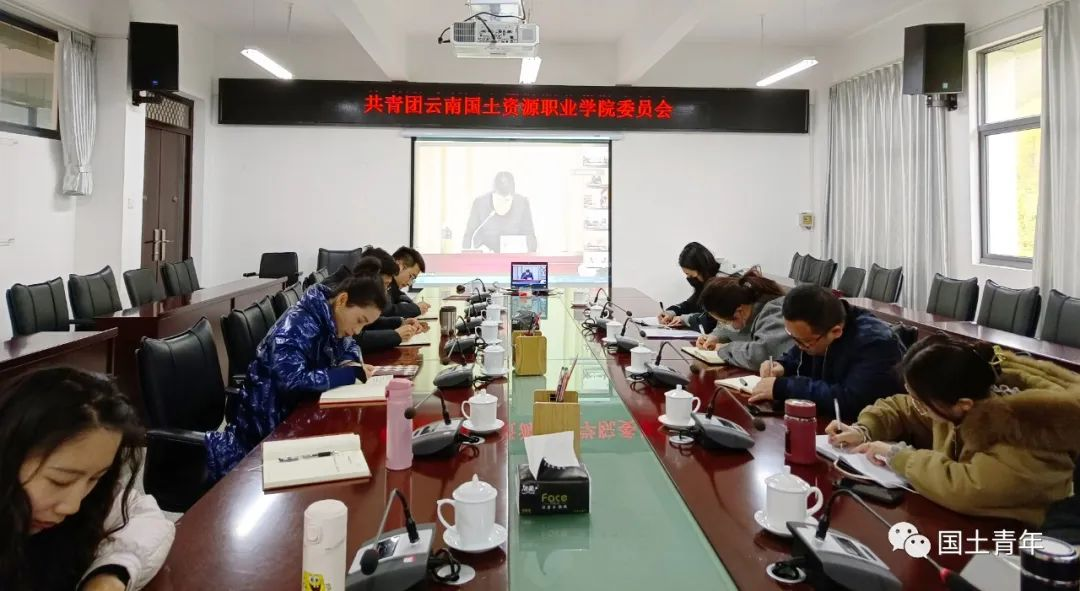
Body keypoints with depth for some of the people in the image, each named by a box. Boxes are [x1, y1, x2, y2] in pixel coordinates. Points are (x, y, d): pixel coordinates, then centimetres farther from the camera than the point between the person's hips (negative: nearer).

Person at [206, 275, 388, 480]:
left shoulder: (328, 320, 1)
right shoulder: (298, 325, -23)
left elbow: (350, 345, 19)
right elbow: (292, 381, -33)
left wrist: (350, 363, -4)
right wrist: (351, 373, -27)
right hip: (268, 421, -7)